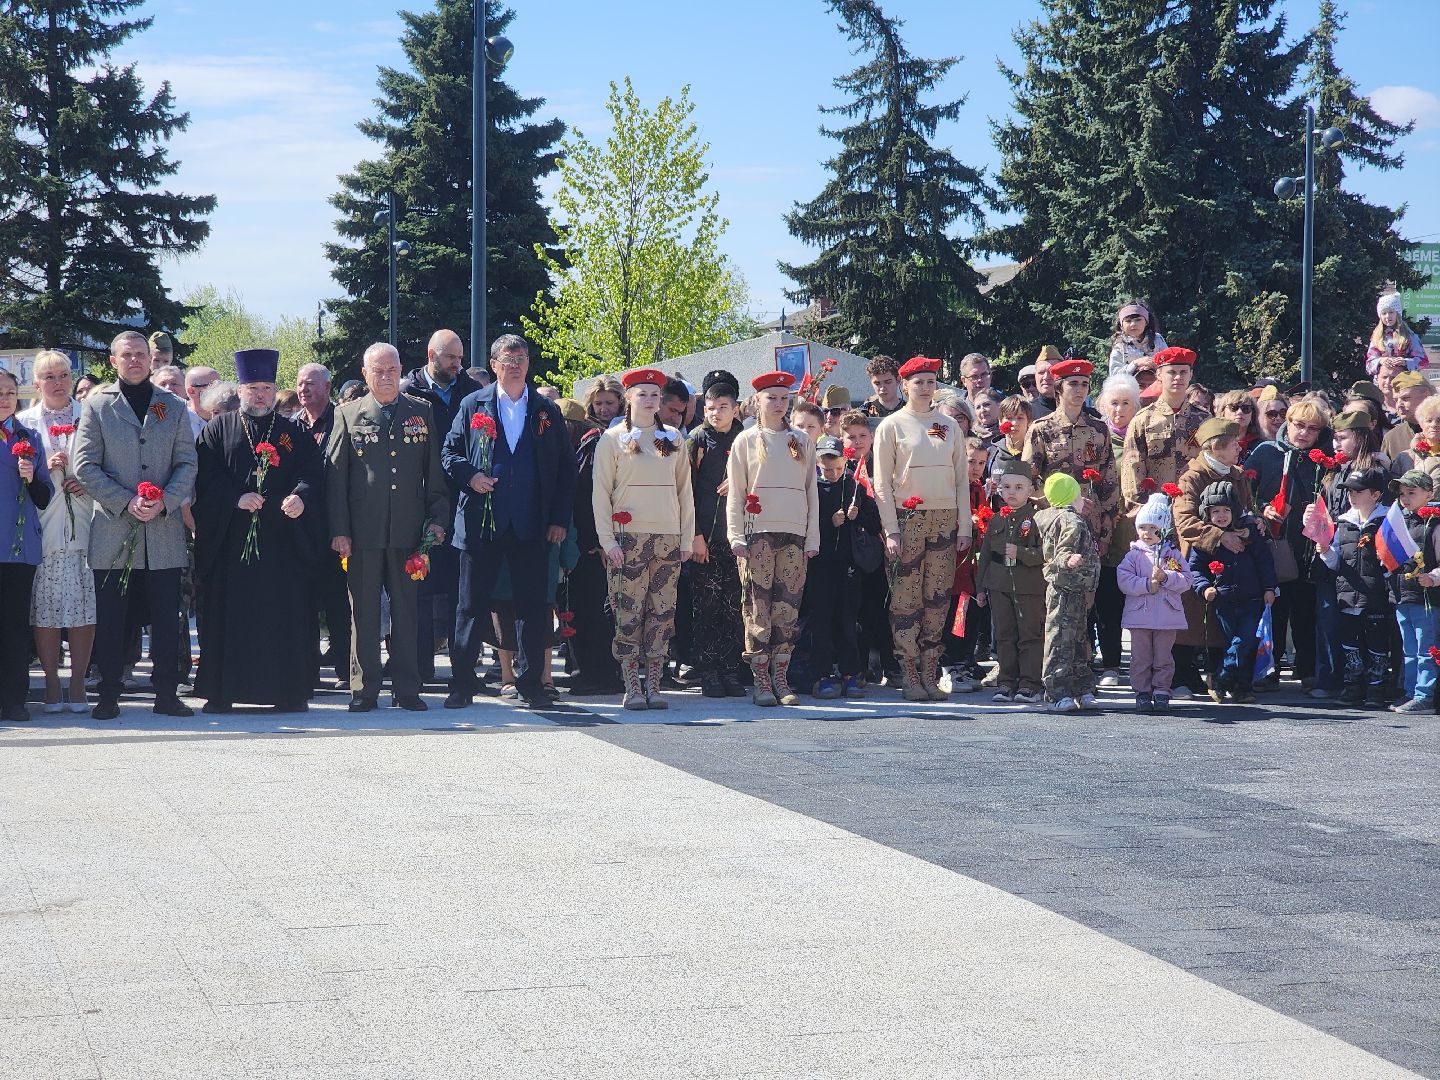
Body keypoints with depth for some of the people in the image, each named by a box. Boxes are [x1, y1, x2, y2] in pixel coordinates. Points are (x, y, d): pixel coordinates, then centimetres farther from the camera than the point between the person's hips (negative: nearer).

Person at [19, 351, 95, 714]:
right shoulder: (24, 422, 11)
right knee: (45, 610, -2)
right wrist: (45, 467, -9)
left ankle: (77, 685, 4)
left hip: (82, 524, 0)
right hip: (42, 527, 0)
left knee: (84, 607, -3)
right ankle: (52, 685, 5)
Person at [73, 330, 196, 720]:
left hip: (164, 527, 1)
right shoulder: (97, 405, 5)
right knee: (110, 619, 2)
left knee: (167, 618, 2)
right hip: (112, 528, -1)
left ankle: (166, 692, 10)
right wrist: (126, 501, -12)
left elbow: (187, 463, 7)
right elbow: (85, 465, -1)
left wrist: (164, 501, -10)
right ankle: (109, 695, 9)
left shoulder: (173, 407, 11)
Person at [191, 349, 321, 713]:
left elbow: (312, 471, 2)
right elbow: (206, 476, 0)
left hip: (282, 540, 1)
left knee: (284, 614, 0)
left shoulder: (293, 431, 13)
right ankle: (221, 691, 5)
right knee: (228, 613, 0)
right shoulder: (218, 429, 10)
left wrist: (301, 496, -18)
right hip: (230, 540, -1)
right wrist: (236, 498, -15)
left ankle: (289, 692, 5)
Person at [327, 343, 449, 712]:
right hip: (363, 532, -1)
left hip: (408, 530, 1)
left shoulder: (421, 412, 11)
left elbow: (435, 472, 11)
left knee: (407, 611, 5)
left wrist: (437, 519, 2)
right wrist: (338, 530, -4)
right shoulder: (348, 415, 7)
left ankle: (406, 688, 11)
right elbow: (334, 476, 3)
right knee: (364, 612, 3)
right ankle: (364, 689, 8)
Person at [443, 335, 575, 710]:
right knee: (472, 605, 1)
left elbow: (566, 467, 9)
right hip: (481, 522, -1)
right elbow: (450, 451, 10)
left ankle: (531, 683, 11)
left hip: (531, 526, 1)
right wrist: (469, 475, -11)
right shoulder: (473, 405, 8)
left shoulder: (547, 411, 9)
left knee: (532, 606, 3)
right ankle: (462, 684, 6)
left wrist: (560, 519, 2)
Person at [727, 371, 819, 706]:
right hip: (758, 532, -2)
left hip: (793, 533, 2)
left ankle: (781, 679, 4)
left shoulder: (802, 442, 15)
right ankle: (761, 681, -4)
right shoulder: (746, 440, 9)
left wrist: (813, 538, 7)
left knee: (787, 608, -1)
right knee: (758, 607, -7)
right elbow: (734, 493, 5)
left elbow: (811, 492, 14)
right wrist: (736, 536, -4)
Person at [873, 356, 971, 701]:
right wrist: (891, 530, -9)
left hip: (945, 520, 3)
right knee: (906, 601, -5)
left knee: (937, 600, 2)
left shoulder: (949, 425, 13)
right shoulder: (891, 426, 3)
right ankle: (911, 678, -2)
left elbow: (962, 479, 13)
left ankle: (931, 676, 7)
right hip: (907, 519, -3)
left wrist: (964, 527, 5)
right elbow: (882, 483, -1)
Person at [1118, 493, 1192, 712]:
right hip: (1139, 615, -1)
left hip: (1167, 616, 1)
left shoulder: (1173, 554, 5)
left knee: (1164, 657, 5)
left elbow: (1185, 581, -3)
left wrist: (1165, 577, -17)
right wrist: (1147, 584, -18)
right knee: (1141, 657, 3)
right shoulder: (1134, 555, 2)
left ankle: (1161, 693, 12)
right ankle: (1142, 693, 10)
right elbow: (1124, 580, -9)